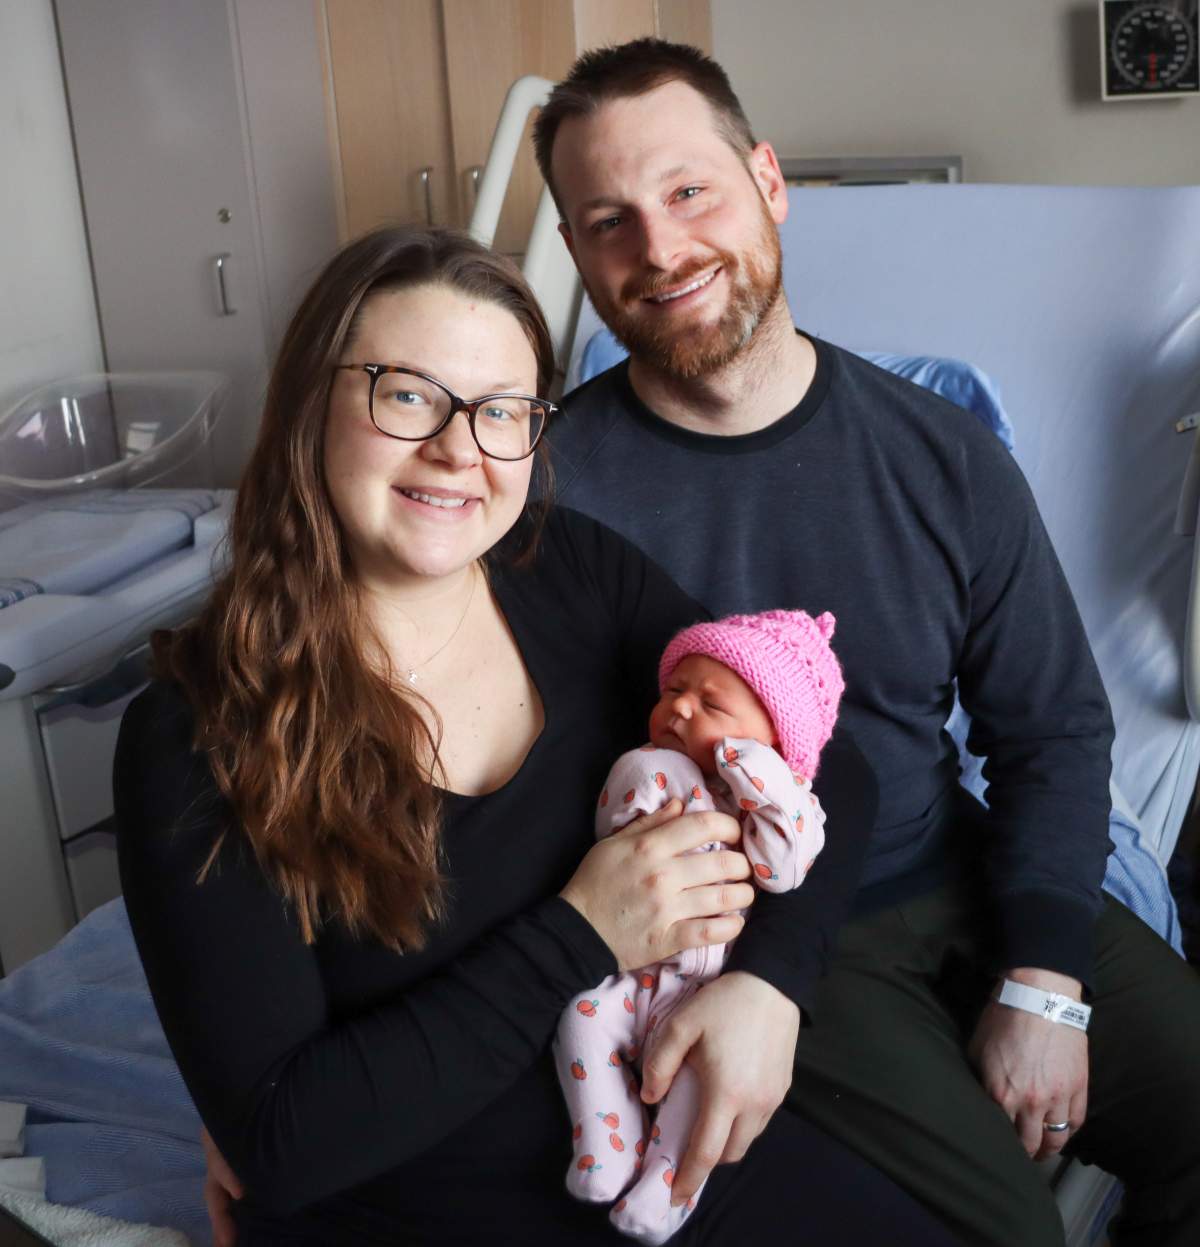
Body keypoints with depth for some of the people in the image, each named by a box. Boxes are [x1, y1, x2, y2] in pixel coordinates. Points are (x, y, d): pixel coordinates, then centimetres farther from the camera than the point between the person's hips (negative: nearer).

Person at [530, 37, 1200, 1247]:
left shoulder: (944, 456, -3)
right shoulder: (553, 486, -14)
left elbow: (1055, 728, 3)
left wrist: (1043, 987, -8)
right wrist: (739, 974, -31)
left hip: (957, 878, 5)